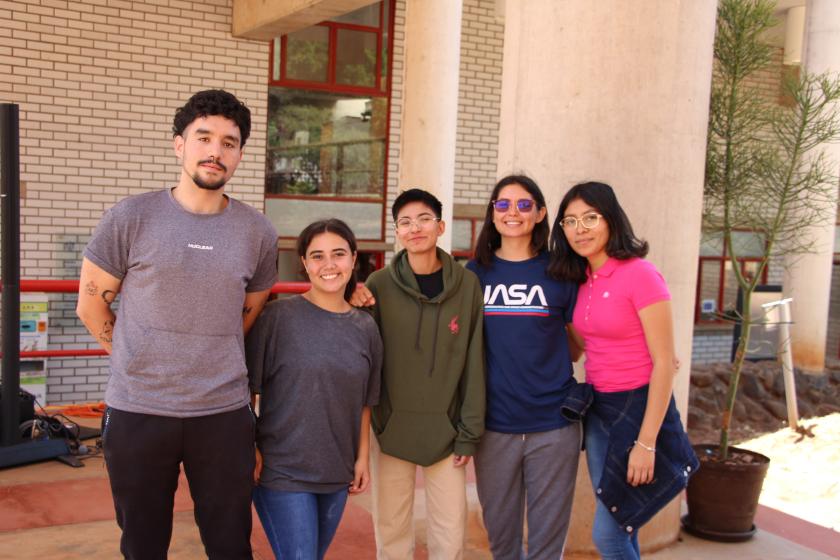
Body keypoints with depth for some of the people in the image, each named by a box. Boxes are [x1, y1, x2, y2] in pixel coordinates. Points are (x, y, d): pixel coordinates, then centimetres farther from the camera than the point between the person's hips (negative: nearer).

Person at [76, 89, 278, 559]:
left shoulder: (259, 233, 1)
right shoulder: (131, 218, -5)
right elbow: (91, 304, 4)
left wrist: (212, 368, 11)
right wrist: (142, 364, 6)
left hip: (225, 413, 1)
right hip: (138, 411, -1)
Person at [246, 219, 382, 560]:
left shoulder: (365, 328, 5)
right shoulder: (278, 317, -10)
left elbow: (364, 401, 11)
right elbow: (246, 387, -7)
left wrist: (362, 457, 8)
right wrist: (249, 448, -12)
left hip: (338, 474, 5)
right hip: (282, 471, -5)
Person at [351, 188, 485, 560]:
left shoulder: (467, 285, -3)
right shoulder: (379, 285, -3)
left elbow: (474, 364, -2)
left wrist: (470, 432, -3)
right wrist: (352, 311, -14)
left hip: (446, 429, 0)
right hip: (391, 427, 0)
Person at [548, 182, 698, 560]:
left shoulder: (639, 274, -15)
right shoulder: (583, 281, 7)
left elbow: (664, 363, -17)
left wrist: (645, 443, -19)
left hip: (638, 409, -7)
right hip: (596, 411, 7)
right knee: (618, 530, 14)